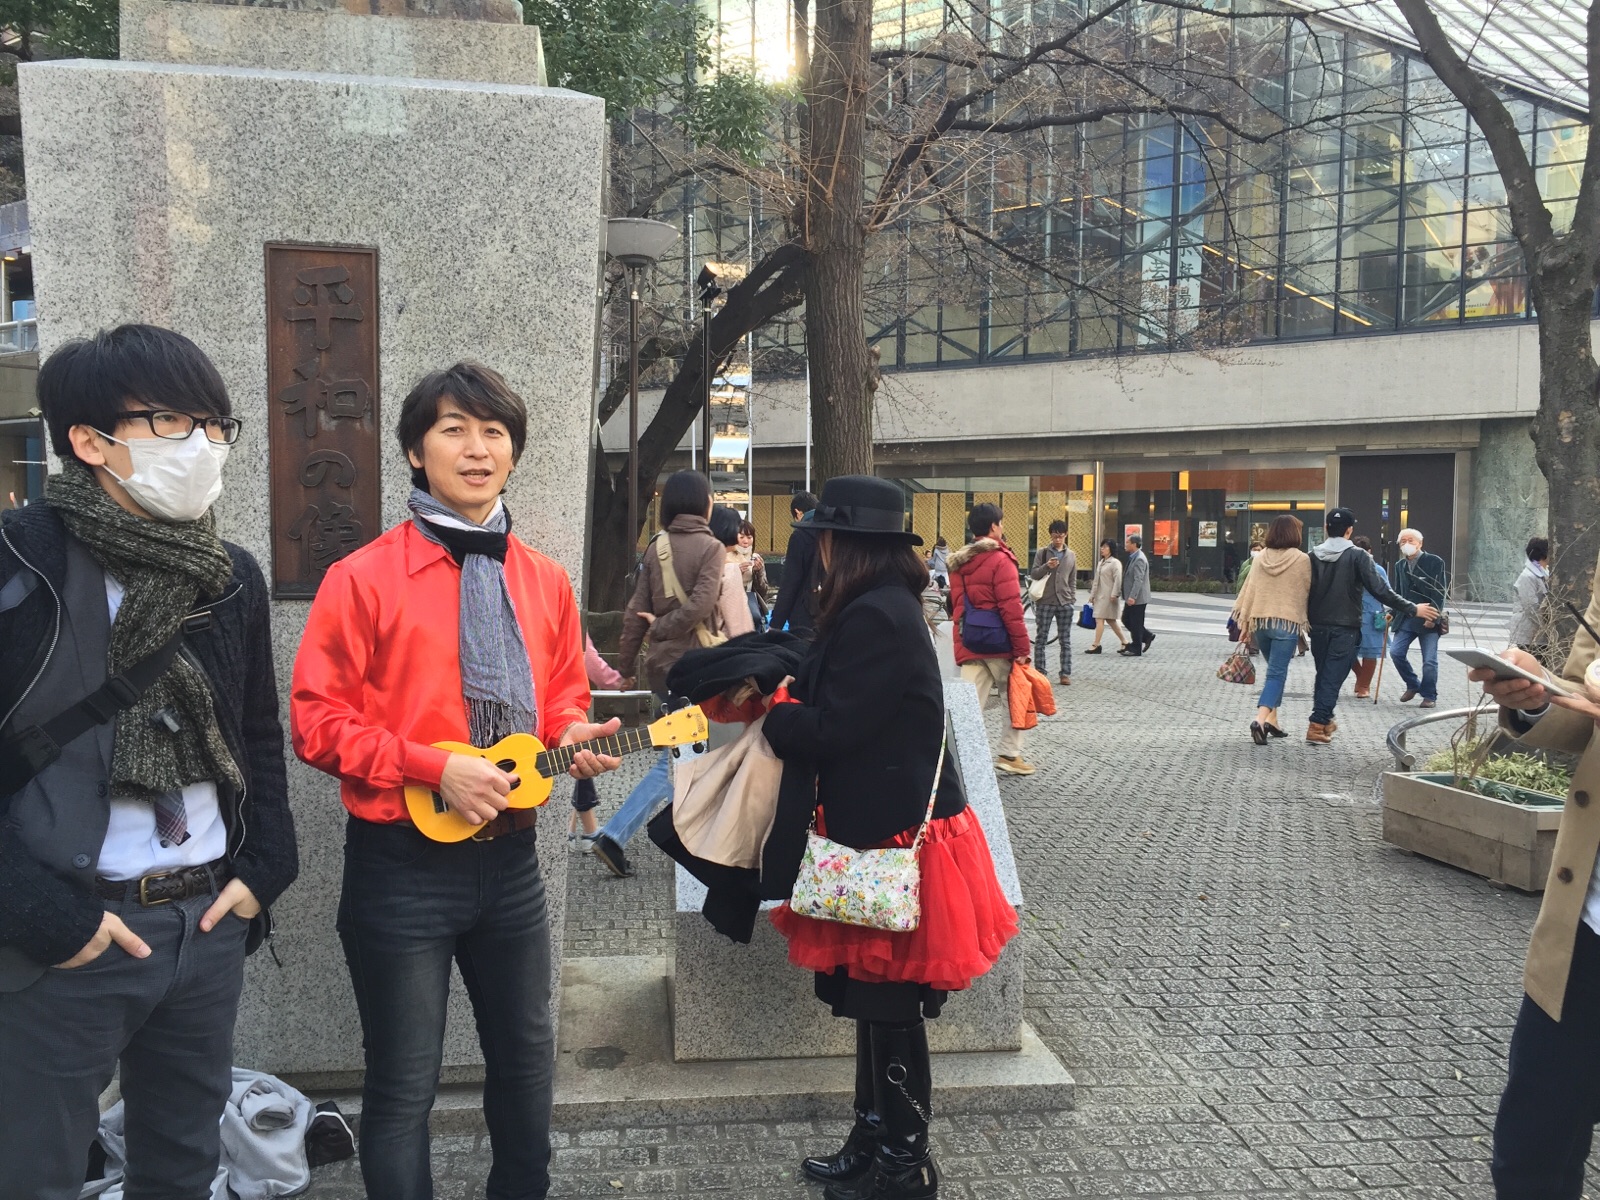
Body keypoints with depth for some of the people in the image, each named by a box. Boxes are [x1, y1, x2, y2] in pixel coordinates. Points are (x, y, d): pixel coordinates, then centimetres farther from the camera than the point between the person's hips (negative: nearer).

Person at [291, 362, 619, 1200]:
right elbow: (317, 722, -10)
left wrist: (572, 739, -7)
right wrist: (433, 767, -20)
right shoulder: (364, 578, -10)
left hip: (509, 855, 5)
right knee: (404, 1084, 9)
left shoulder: (545, 582, 4)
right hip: (403, 860, -4)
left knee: (526, 1060, 19)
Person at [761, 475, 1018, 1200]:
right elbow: (829, 699, 13)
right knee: (874, 1000, 19)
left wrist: (762, 714, -7)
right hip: (883, 829, 10)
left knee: (890, 1008, 4)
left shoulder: (875, 617, -21)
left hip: (897, 841, -10)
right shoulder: (885, 607, 11)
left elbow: (830, 729, -22)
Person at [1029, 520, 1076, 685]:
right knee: (1041, 639, 1)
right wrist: (1047, 566, -19)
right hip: (1045, 602, -2)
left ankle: (1065, 673, 5)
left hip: (1065, 603, 2)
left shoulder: (1071, 556, 11)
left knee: (1065, 640, 2)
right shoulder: (1043, 552, 2)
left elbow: (1073, 581, 15)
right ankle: (1040, 672, 6)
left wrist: (1073, 599, 6)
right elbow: (1033, 574, -2)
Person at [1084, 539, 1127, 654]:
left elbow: (1117, 580, -15)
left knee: (1100, 619, -9)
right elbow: (1096, 580, 19)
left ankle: (1096, 645, -6)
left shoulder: (1115, 563, -8)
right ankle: (1125, 642, 18)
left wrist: (1114, 595, -21)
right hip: (1100, 596, 9)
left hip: (1108, 596, -9)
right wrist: (1092, 595, 16)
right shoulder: (1100, 563, 17)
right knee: (1110, 621, 11)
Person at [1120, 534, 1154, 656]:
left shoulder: (1139, 560, -19)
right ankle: (1147, 636, 24)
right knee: (1126, 619, 15)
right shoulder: (1133, 558, 13)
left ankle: (1136, 649, 8)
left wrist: (1132, 597, -30)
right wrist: (1129, 596, 24)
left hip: (1137, 598, -10)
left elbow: (1138, 580, -26)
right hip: (1131, 597, 10)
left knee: (1135, 623, -1)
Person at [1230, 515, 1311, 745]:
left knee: (1275, 671, 20)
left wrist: (1244, 621, 9)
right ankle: (1261, 719, -21)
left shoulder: (1262, 558, 4)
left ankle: (1272, 720, 19)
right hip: (1287, 622, -5)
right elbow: (1307, 591, 1)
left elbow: (1249, 589, 5)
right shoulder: (1301, 559, -6)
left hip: (1260, 621, 5)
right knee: (1276, 674, -4)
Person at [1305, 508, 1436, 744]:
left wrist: (1305, 621, 18)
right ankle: (1318, 725, -7)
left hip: (1318, 626, 4)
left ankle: (1324, 720, 29)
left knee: (1323, 674, 18)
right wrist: (1412, 609, -8)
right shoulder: (1357, 556, -10)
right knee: (1333, 677, -2)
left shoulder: (1314, 556, 3)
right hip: (1345, 628, -4)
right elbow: (1379, 589, -14)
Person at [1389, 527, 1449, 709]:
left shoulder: (1435, 562, -3)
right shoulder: (1399, 566, 12)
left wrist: (1433, 617, -15)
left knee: (1429, 660, -5)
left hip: (1428, 619, -4)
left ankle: (1429, 696, 12)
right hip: (1406, 618, 4)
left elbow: (1440, 591, -8)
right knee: (1396, 652, -9)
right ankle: (1413, 685, 14)